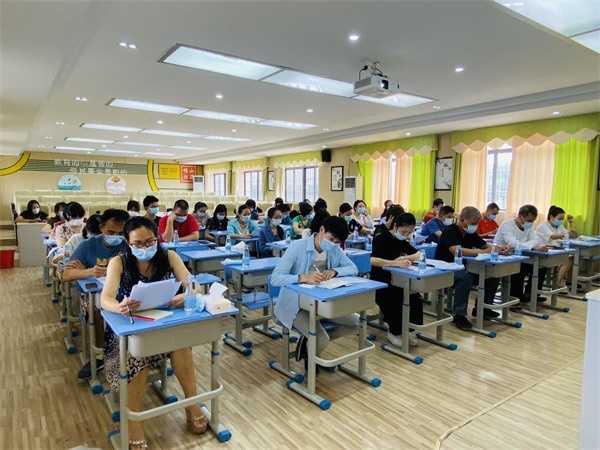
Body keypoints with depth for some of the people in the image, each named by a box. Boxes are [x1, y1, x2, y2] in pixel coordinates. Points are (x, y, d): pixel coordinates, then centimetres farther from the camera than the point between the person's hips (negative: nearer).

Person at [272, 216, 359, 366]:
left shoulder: (335, 250, -1)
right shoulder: (297, 247, -20)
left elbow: (353, 268, -4)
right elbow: (275, 278, -27)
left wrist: (334, 271, -25)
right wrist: (304, 277, -44)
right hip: (296, 305, -6)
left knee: (356, 323, -4)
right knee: (321, 340, -26)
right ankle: (309, 355, 13)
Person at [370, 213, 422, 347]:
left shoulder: (401, 240, 8)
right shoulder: (382, 238, -15)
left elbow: (419, 255, 2)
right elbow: (373, 260, -32)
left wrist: (406, 257, -19)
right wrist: (396, 263, -44)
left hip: (395, 281, 7)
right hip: (379, 283, -6)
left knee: (415, 298, -20)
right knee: (398, 300, -31)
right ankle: (394, 332, -7)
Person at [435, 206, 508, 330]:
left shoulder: (470, 233, 7)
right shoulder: (450, 231, -17)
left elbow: (486, 246, 14)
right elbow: (456, 251, -34)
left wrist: (498, 249, -9)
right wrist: (482, 252, -31)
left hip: (462, 268, 8)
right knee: (465, 277, -37)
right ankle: (459, 315, -26)